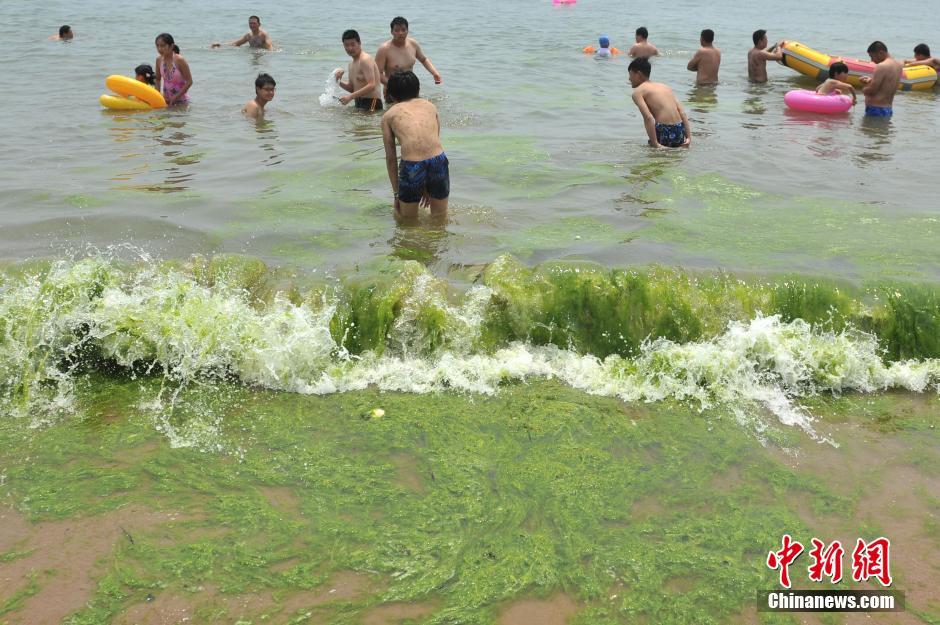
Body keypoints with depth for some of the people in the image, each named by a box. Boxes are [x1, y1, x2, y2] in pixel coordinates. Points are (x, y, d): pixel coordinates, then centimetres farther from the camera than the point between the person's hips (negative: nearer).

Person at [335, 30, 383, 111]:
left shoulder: (365, 60, -13)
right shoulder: (351, 63, 17)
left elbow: (371, 86, -23)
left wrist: (350, 96, -26)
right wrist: (340, 82, 4)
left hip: (371, 103, -9)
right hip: (359, 104, 9)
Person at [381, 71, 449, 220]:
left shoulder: (389, 115, 18)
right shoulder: (430, 106, 25)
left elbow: (390, 158, 16)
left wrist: (396, 192, 22)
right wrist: (427, 186, 33)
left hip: (412, 166, -2)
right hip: (439, 161, 2)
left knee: (406, 219, 20)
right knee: (440, 218, 20)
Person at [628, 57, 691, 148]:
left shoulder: (638, 92, 3)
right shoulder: (665, 87, 22)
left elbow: (648, 117, -13)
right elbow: (682, 113, 12)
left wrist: (655, 144, -17)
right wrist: (688, 137, 8)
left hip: (664, 131, -6)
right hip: (679, 130, 6)